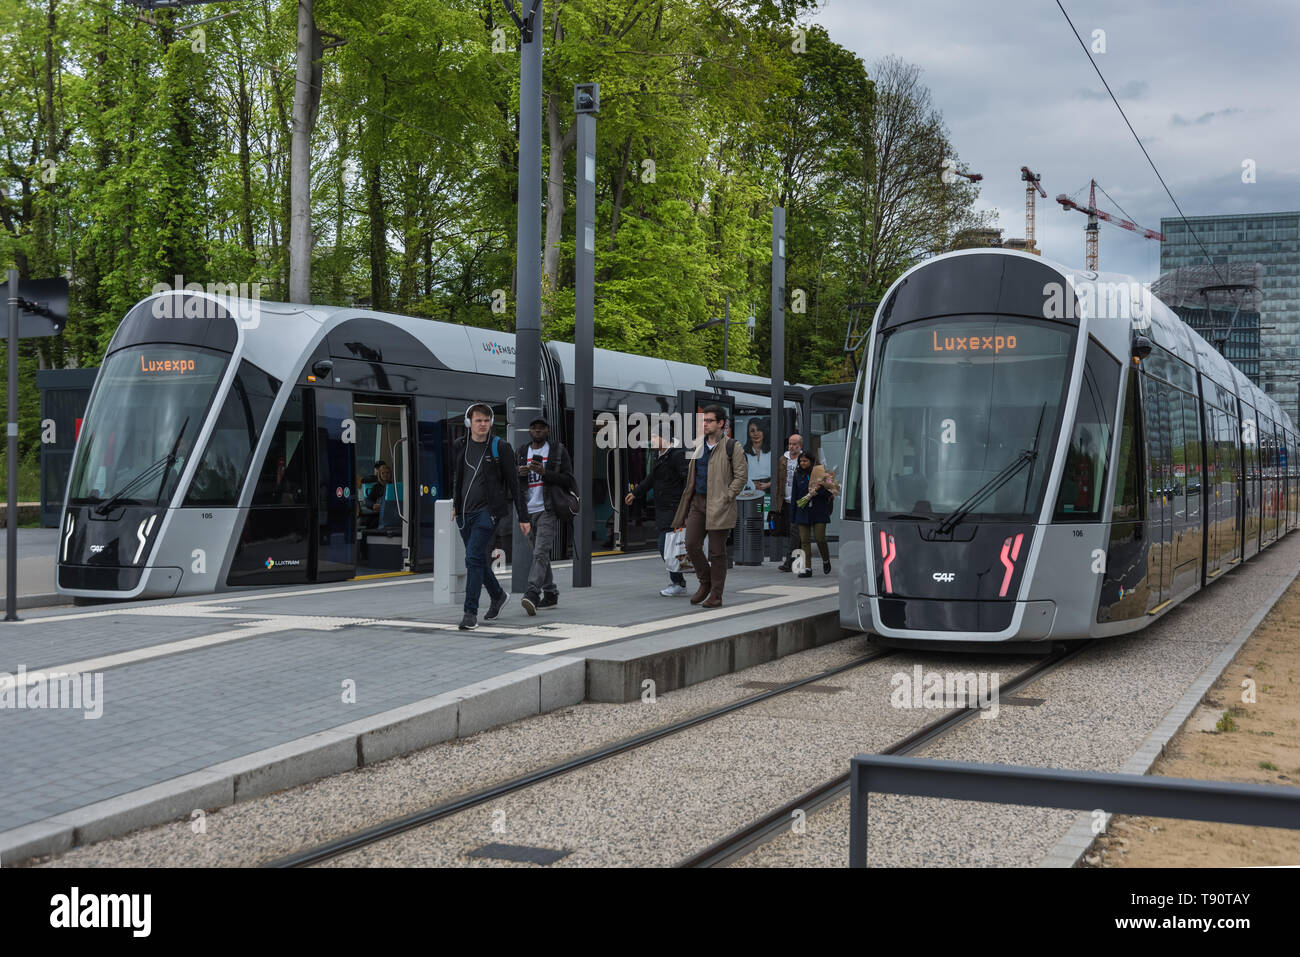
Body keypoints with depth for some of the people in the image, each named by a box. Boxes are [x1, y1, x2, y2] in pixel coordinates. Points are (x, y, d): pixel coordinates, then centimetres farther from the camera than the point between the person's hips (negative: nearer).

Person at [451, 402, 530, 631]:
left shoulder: (500, 448, -5)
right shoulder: (460, 446, 8)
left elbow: (514, 482, -3)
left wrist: (522, 516, -4)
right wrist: (455, 504, 26)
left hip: (487, 511, -5)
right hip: (465, 513, 5)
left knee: (473, 558, -16)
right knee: (479, 560, 14)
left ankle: (471, 613, -14)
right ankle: (498, 595, 38)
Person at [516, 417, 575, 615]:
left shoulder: (558, 451, 1)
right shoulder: (521, 452, 14)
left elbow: (569, 481, -3)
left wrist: (544, 472, -15)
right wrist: (519, 473, -5)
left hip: (548, 510, -5)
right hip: (528, 510, 6)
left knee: (540, 552, -18)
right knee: (540, 554, 11)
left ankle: (532, 594, -29)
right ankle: (550, 594, 20)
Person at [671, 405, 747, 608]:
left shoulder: (732, 447, -4)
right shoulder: (697, 445, 14)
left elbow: (741, 475, -7)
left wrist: (726, 497, -14)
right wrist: (688, 498, 14)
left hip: (719, 505, -6)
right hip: (697, 502, 6)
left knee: (717, 551, -1)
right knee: (692, 545, -1)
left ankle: (716, 594, 7)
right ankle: (705, 583, 19)